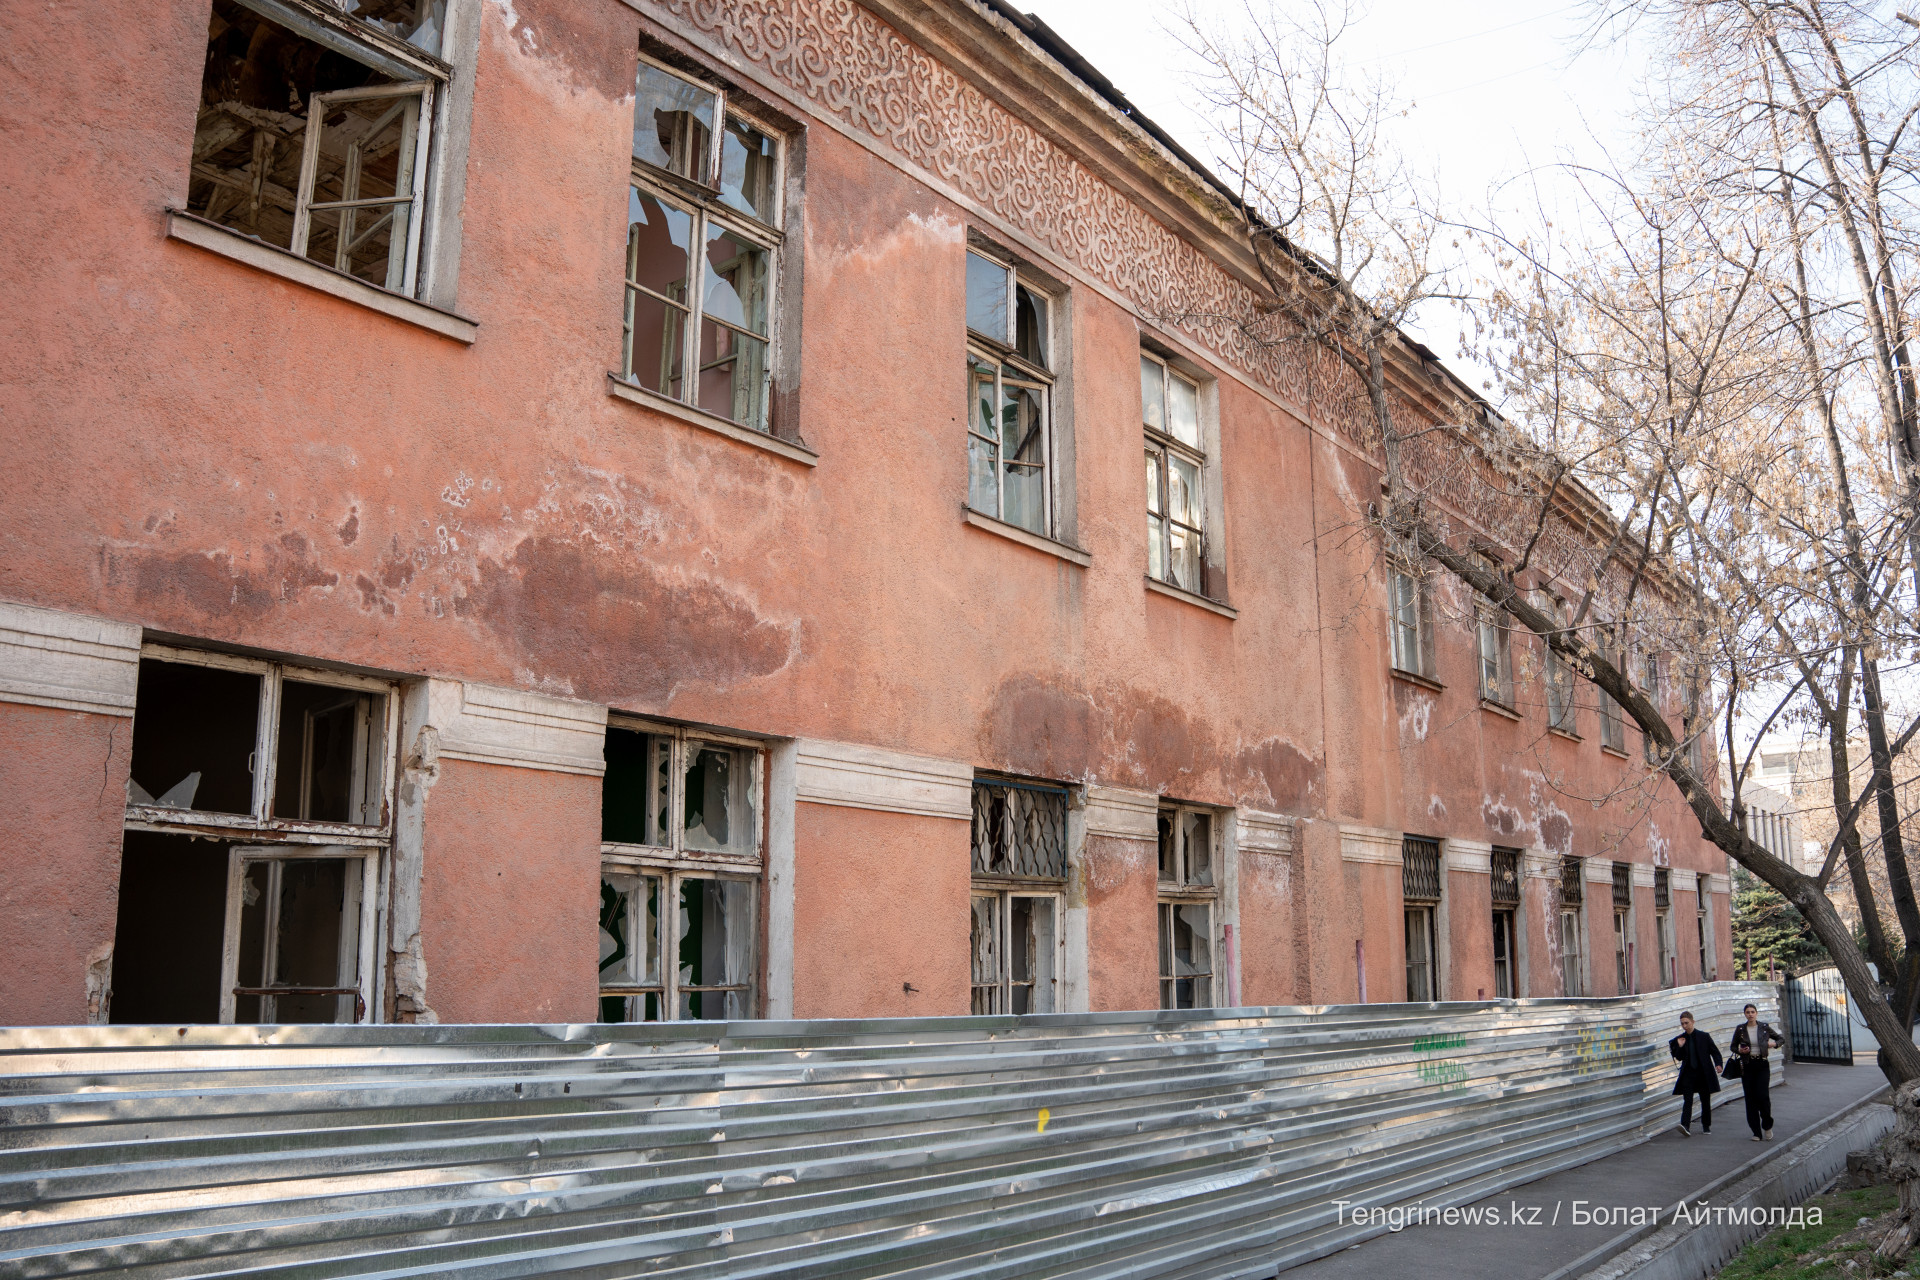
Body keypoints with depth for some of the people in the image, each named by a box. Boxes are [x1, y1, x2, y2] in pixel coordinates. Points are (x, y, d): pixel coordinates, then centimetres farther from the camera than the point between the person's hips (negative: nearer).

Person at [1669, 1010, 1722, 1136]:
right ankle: (1685, 1126, -23)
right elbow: (1679, 1058, 7)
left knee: (1705, 1101, 9)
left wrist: (1718, 1064, -14)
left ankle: (1706, 1126, 24)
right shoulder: (1680, 1039, 5)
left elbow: (1715, 1051, 3)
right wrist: (1680, 1047, -10)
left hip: (1704, 1073, 0)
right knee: (1687, 1100, -12)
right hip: (1688, 1074, 0)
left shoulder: (1704, 1036, 0)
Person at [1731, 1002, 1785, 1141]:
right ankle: (1756, 1132, 7)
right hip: (1747, 1066, 1)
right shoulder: (1740, 1029, 2)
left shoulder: (1764, 1027, 1)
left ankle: (1767, 1126, 13)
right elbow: (1733, 1046, 13)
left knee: (1762, 1095, -12)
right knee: (1750, 1098, 0)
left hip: (1762, 1064, -1)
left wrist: (1774, 1044, -8)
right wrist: (1739, 1051, -8)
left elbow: (1781, 1039, 13)